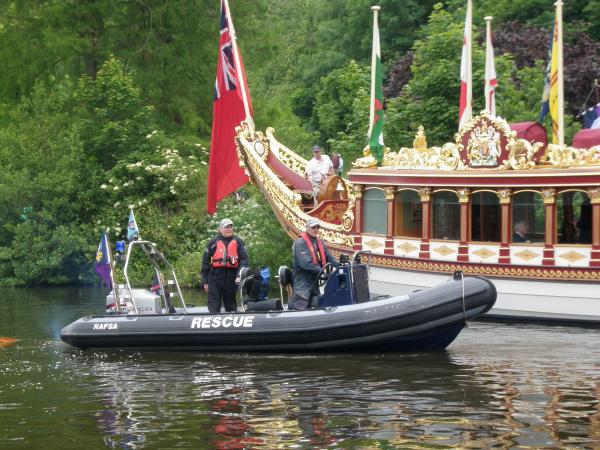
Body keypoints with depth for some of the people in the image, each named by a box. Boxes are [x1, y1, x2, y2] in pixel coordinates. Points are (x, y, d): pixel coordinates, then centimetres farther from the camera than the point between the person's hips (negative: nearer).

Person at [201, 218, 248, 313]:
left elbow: (244, 259, -1)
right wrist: (205, 281, 4)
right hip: (215, 277, 0)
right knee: (214, 307, -1)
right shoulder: (213, 242, 5)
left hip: (231, 277, 1)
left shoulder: (238, 242, 6)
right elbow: (205, 262, 7)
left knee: (231, 304, 10)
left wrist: (239, 276, -16)